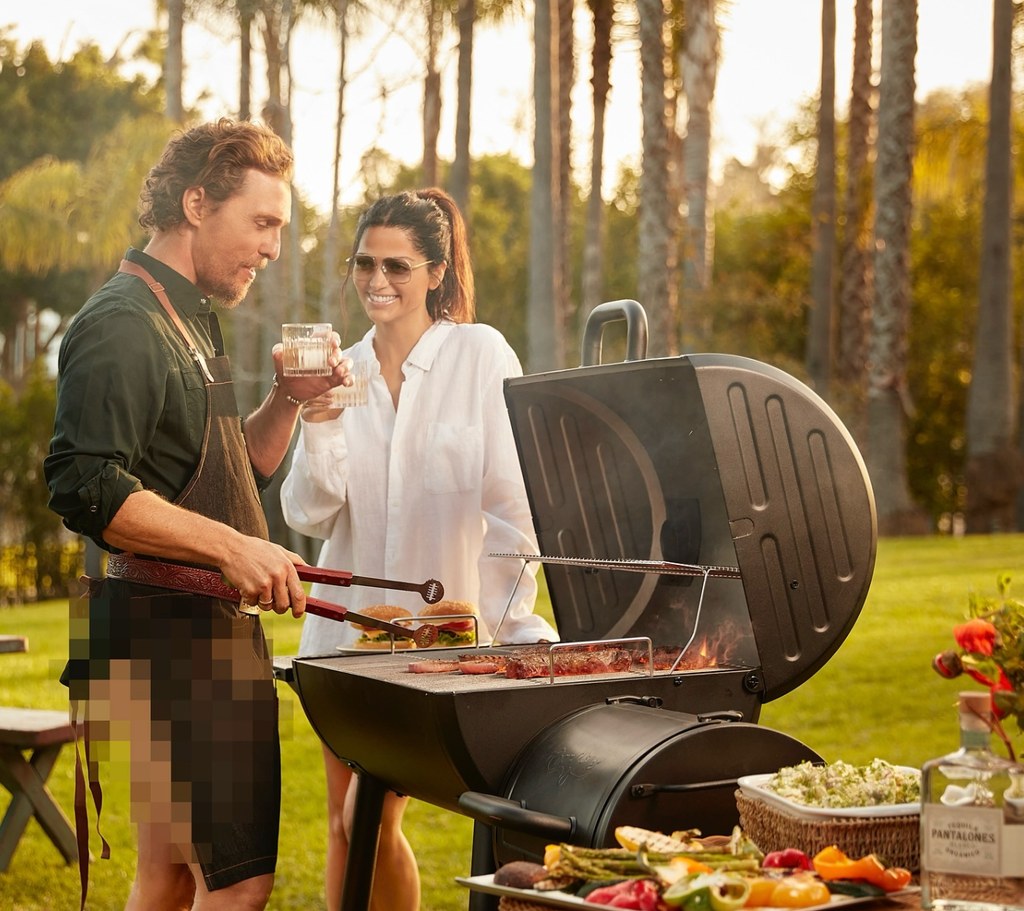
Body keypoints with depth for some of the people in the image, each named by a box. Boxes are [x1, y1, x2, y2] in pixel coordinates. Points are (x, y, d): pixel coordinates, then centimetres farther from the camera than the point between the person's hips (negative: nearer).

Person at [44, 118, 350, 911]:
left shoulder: (192, 323, 19)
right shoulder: (123, 325, -13)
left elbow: (243, 471, 26)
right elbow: (84, 486, -24)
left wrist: (287, 400, 8)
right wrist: (231, 546, -28)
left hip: (208, 633, 10)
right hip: (168, 635, -10)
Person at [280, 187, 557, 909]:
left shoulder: (481, 355, -6)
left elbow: (512, 502, -8)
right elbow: (309, 515, 1)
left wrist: (514, 625, -11)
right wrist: (320, 425, -14)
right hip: (351, 624, 5)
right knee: (342, 825, 8)